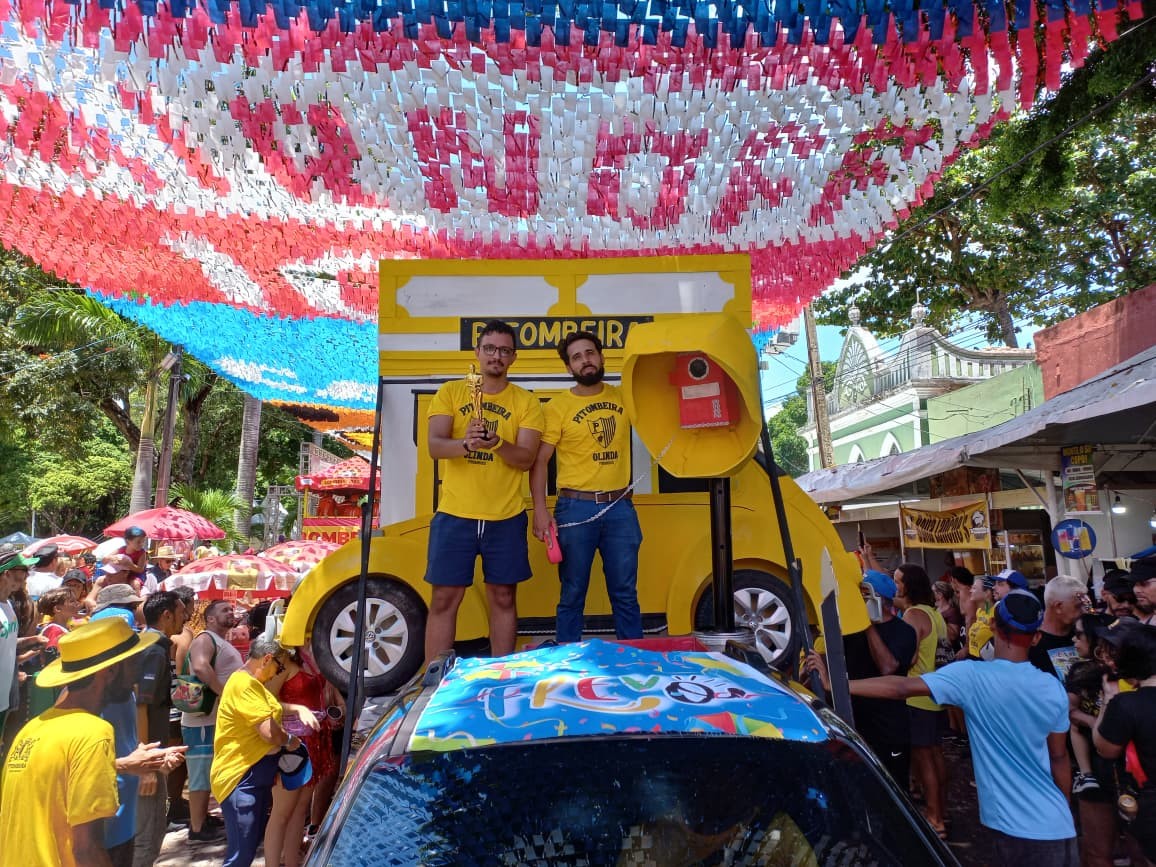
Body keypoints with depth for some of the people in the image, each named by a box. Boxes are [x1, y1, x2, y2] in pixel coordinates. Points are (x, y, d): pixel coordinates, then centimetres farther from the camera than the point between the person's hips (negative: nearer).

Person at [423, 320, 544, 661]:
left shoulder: (526, 402, 3)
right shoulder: (450, 392, 4)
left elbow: (526, 458, -6)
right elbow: (435, 446, -7)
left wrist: (496, 443, -26)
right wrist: (465, 443, -28)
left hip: (506, 518, 1)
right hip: (454, 515, 0)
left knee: (503, 599, 9)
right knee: (444, 599, 4)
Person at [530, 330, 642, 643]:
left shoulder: (623, 396, 8)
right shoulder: (557, 406, -3)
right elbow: (539, 461, -4)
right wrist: (540, 509, -14)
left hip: (621, 508, 3)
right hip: (576, 508, -3)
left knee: (625, 594, 12)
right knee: (573, 594, 7)